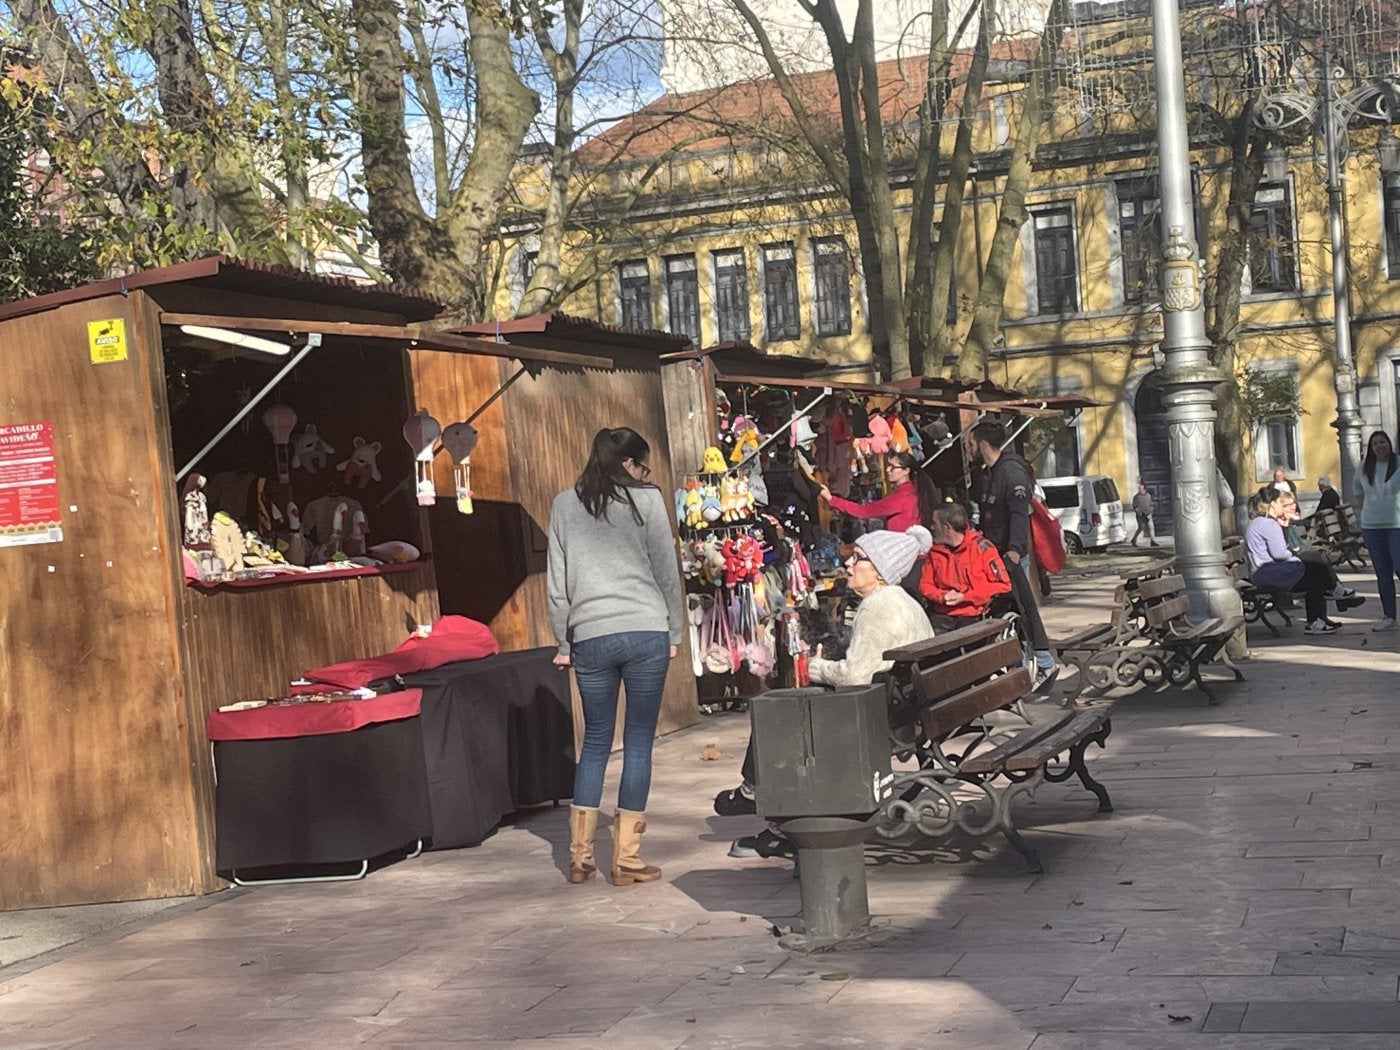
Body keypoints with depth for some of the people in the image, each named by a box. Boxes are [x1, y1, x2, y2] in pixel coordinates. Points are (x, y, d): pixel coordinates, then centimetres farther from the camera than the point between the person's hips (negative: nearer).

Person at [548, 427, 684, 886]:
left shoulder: (564, 505, 9)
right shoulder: (647, 499, 2)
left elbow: (557, 582, 9)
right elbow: (667, 572, 2)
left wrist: (563, 643, 15)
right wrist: (674, 632, 11)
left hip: (590, 637, 2)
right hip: (646, 632, -2)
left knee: (595, 743, 13)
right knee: (638, 743, 3)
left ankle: (579, 856, 11)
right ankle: (626, 860, 4)